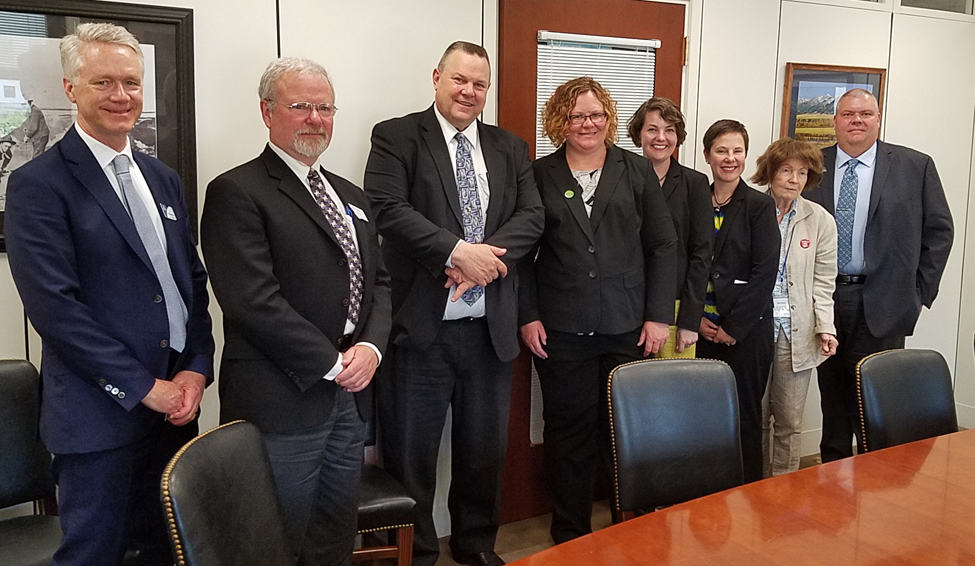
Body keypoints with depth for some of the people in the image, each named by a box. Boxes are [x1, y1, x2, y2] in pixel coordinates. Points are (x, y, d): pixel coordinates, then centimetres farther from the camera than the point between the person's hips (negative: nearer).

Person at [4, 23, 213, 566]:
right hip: (100, 413, -5)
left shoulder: (163, 178, 12)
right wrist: (144, 387, -14)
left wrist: (197, 368, -1)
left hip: (176, 402, 6)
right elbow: (53, 304, -15)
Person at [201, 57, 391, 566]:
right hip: (282, 403, -7)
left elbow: (379, 282, 14)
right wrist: (331, 363, -14)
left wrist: (370, 346, -4)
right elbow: (254, 301, -18)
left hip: (349, 397, 7)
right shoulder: (236, 193, -9)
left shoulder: (351, 197, 16)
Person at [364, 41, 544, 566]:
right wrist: (457, 250, -22)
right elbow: (388, 208, -14)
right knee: (411, 454, 7)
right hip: (421, 325, -4)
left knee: (485, 448, 18)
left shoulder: (510, 148, 13)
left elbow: (531, 216, 2)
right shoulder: (397, 136, -1)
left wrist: (486, 255, -15)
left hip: (490, 327, 5)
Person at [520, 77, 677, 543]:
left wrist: (659, 315, -1)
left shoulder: (636, 171, 7)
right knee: (569, 432, 8)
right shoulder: (540, 176, 5)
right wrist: (528, 317, -3)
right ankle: (570, 535, 23)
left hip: (628, 328, 1)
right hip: (561, 330, 0)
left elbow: (663, 245, 5)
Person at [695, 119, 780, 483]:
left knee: (744, 415, 3)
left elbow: (765, 272, -8)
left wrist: (734, 326, -11)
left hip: (746, 328, -3)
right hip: (702, 327, 3)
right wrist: (697, 317, -4)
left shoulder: (760, 206, -1)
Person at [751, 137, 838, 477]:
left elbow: (823, 281, 4)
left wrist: (826, 328, -7)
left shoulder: (820, 221, 4)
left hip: (796, 333, 1)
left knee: (789, 423, 7)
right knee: (754, 419, 8)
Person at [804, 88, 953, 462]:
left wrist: (920, 291, 1)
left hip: (882, 305, -2)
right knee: (833, 400, 12)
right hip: (824, 301, 2)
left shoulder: (915, 166, 2)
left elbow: (939, 230, 5)